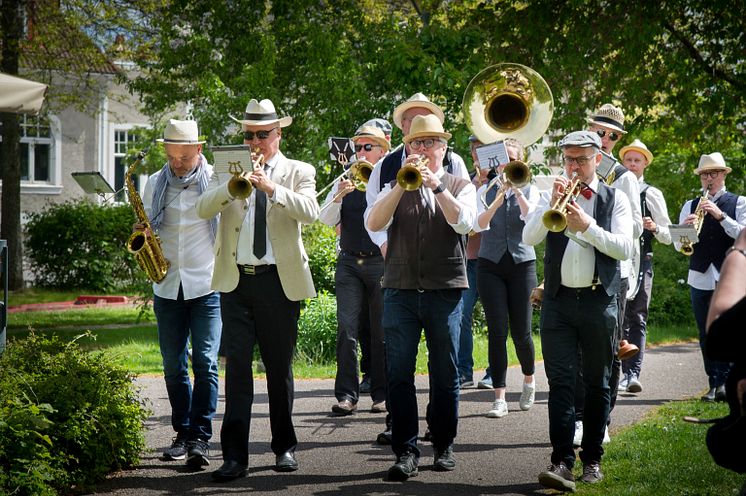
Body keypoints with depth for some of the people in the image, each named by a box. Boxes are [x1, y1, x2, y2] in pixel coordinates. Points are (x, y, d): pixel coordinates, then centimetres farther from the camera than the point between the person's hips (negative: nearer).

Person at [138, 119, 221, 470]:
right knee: (174, 367, 8)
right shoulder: (154, 184, 9)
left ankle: (200, 438, -10)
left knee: (205, 363, -10)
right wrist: (140, 236, -6)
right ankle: (183, 434, 18)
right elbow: (147, 227, 18)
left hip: (207, 286, -4)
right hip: (167, 287, 4)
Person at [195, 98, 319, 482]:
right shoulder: (228, 171, 12)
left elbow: (310, 212, -12)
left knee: (279, 367, 7)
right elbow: (203, 209, -4)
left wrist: (272, 188, -24)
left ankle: (284, 447, 21)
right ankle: (235, 454, -6)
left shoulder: (298, 172, 7)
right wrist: (232, 186, -20)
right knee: (237, 365, -5)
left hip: (279, 281, -1)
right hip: (235, 279, 1)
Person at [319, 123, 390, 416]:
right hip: (349, 263, 2)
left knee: (381, 332, 1)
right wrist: (339, 196, -14)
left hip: (381, 262, -2)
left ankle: (381, 394, 8)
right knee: (346, 329, -6)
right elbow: (326, 219, 4)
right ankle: (346, 394, -6)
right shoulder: (345, 182, 14)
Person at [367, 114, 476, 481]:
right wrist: (402, 184, -14)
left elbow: (464, 222, -11)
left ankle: (444, 446, 16)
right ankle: (405, 451, -3)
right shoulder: (395, 187, 12)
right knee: (399, 373, -5)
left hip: (446, 289, -1)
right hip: (400, 289, 1)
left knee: (445, 374, 5)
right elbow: (374, 223, -6)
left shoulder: (460, 187, 9)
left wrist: (436, 185, -18)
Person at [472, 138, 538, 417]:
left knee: (521, 331, 1)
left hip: (522, 263, 0)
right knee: (497, 331, -6)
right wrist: (497, 202, -27)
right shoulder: (485, 192, 6)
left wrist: (516, 190, -24)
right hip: (491, 265, 0)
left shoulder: (530, 191, 5)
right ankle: (499, 398, -4)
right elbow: (479, 225, -12)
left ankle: (529, 380, 29)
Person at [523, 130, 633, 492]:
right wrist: (552, 206, -16)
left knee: (597, 384, 7)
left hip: (599, 302, -1)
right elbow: (529, 238, -3)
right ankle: (562, 461, -13)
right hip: (558, 300, 1)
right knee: (560, 380, -7)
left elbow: (624, 248, -8)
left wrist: (587, 226, -18)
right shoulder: (553, 195, 10)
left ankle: (592, 458, 16)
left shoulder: (614, 199, 5)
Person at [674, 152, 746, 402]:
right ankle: (714, 384, 7)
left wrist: (720, 216, -16)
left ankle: (723, 382, -14)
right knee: (706, 334, 3)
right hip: (699, 277, 3)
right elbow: (678, 245, 10)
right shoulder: (690, 206, 15)